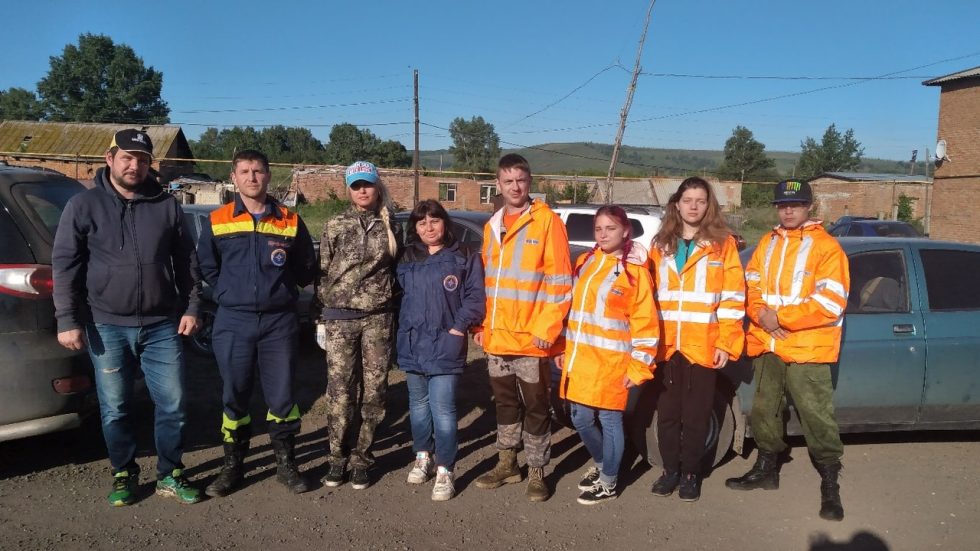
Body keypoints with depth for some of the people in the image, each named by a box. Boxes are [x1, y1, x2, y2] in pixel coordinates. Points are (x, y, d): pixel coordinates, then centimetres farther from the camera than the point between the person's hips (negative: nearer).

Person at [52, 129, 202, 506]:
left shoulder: (166, 205, 5)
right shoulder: (84, 206, 0)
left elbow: (187, 261, 9)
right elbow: (64, 265, -2)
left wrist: (191, 308, 3)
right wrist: (68, 320, -7)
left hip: (162, 326, 1)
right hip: (107, 326, -1)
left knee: (172, 404, 5)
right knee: (115, 408, 10)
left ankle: (170, 475, 22)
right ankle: (124, 474, 29)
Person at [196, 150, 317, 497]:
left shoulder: (290, 221, 3)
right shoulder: (217, 221, 4)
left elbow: (307, 270, 11)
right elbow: (207, 268, 12)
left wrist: (281, 288, 4)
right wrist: (230, 294, 7)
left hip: (280, 321, 0)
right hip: (233, 322, 0)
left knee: (281, 396, 5)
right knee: (234, 396, 8)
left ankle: (286, 464, 20)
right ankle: (233, 466, 22)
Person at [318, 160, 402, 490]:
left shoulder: (391, 228, 9)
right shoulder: (335, 226, 7)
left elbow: (398, 271, 14)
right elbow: (322, 271, 9)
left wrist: (395, 311, 8)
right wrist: (327, 306, 5)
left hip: (379, 318, 1)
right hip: (340, 317, -1)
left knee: (373, 391, 2)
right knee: (340, 391, -2)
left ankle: (361, 460, 15)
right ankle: (337, 458, 12)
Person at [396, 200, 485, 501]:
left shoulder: (464, 258, -2)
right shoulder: (407, 260, 13)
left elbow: (475, 297, -5)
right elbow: (399, 296, 18)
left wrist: (458, 328, -12)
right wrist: (403, 330, 8)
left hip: (445, 346, -5)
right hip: (412, 346, 5)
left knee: (442, 408, -8)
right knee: (418, 404, 16)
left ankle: (444, 470, 2)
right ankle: (423, 456, 33)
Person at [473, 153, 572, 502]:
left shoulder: (547, 221, -7)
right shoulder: (492, 226, 12)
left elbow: (559, 282, -11)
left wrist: (546, 328, -16)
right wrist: (482, 324, 11)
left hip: (531, 338, -6)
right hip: (497, 338, 6)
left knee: (535, 407, 6)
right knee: (505, 403, 17)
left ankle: (536, 473, 20)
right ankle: (507, 463, 32)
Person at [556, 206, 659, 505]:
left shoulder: (634, 271, -8)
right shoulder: (584, 262, 10)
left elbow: (645, 323, -9)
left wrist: (639, 367, -11)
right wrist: (564, 348, 15)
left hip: (612, 362, -6)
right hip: (580, 359, 6)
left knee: (609, 421, 5)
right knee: (581, 419, 12)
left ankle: (608, 483, 22)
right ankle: (601, 464, 38)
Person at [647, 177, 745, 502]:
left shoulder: (722, 244, 0)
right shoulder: (661, 245, 11)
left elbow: (732, 297, -3)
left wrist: (726, 342, -8)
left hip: (703, 345, -3)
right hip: (665, 345, 3)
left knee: (696, 415, 7)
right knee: (667, 412, 10)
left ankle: (690, 473, 21)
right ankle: (670, 469, 24)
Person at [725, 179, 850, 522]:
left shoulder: (826, 247, -7)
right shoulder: (767, 243, 12)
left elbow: (831, 303, -16)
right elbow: (750, 287, 10)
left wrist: (779, 317, -16)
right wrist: (761, 314, -11)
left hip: (807, 350, -6)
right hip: (767, 345, 6)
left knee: (817, 418, -4)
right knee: (764, 411, 17)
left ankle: (830, 484, 11)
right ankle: (766, 468, 34)